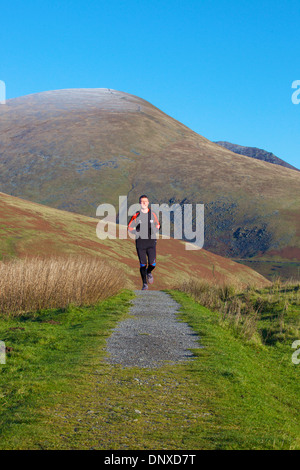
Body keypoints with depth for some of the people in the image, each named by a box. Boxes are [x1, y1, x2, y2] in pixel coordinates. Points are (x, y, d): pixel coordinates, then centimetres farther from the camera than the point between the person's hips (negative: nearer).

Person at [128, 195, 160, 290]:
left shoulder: (153, 214, 4)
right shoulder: (136, 215, -2)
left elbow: (157, 225, 18)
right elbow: (130, 227, 5)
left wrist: (154, 232, -2)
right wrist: (138, 233, -10)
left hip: (151, 242, 1)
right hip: (140, 242, -1)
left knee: (152, 263, -9)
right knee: (143, 264, 1)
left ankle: (149, 272, 27)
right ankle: (145, 284, 14)